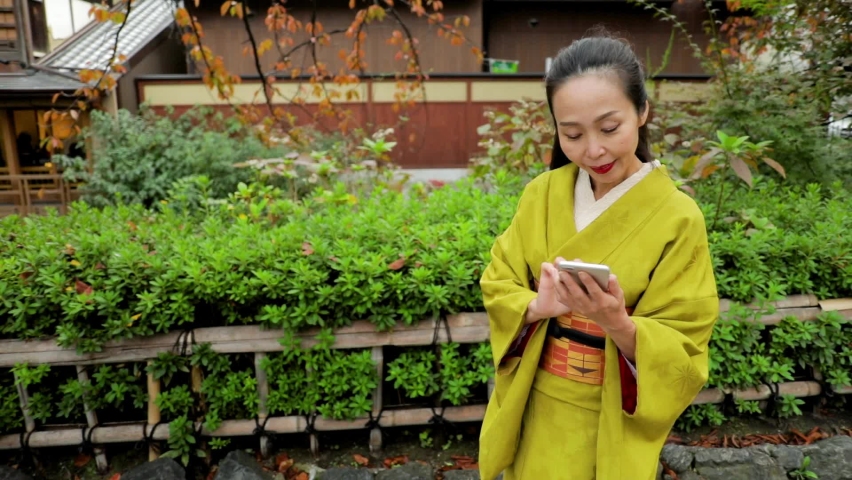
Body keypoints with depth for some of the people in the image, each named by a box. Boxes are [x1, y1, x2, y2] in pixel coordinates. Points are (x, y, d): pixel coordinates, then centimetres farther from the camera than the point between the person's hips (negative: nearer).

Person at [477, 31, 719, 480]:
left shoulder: (678, 218, -16)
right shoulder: (543, 192, -8)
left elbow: (684, 356, -14)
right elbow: (496, 283, -4)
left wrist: (619, 325, -33)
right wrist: (537, 306, -25)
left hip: (610, 425, -2)